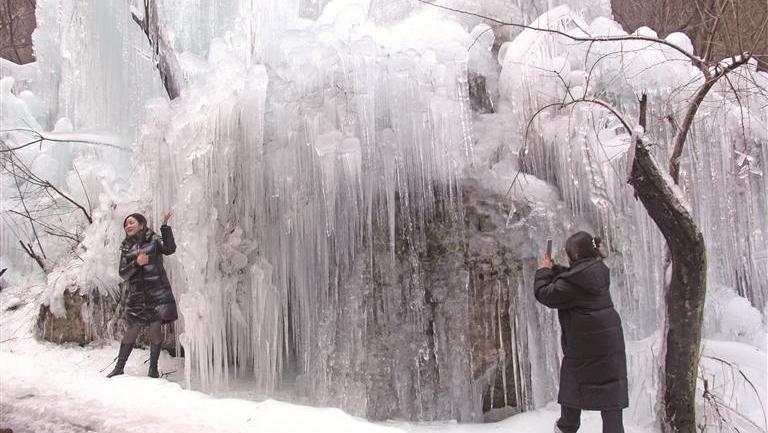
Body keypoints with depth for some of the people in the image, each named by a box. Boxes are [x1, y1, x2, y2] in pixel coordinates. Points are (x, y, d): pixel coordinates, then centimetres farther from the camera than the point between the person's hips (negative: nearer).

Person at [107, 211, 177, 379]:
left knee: (155, 330, -2)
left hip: (157, 291, -2)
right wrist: (136, 263, -12)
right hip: (136, 294, 2)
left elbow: (169, 249, -16)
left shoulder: (154, 239, 3)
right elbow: (123, 273, 6)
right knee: (132, 330, 4)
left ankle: (153, 368, 11)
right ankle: (119, 367, 17)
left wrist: (165, 226, -22)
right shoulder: (126, 247, 12)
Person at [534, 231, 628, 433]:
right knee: (610, 387, 8)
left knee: (572, 381, 13)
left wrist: (545, 270, 0)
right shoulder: (599, 271, 4)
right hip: (610, 340, 6)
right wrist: (554, 269, 13)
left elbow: (544, 294, -13)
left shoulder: (572, 283, -21)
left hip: (583, 343, -6)